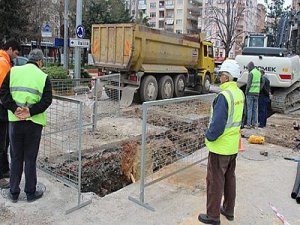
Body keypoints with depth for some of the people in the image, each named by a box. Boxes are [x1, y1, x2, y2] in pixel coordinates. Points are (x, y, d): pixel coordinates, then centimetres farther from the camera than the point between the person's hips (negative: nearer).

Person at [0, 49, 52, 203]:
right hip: (34, 123, -2)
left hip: (15, 121, 2)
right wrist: (31, 111, -14)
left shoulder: (13, 71, 5)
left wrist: (14, 109, -9)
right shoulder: (43, 76, -2)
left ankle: (14, 193, 24)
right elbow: (47, 100, -11)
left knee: (16, 158, 14)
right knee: (30, 159, 9)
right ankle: (31, 193, 20)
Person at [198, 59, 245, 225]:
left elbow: (217, 124, -26)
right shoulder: (240, 94, 2)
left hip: (220, 147, -8)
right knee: (230, 177, 21)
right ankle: (229, 210, 36)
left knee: (215, 181, 5)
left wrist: (209, 136, -10)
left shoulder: (224, 96, -24)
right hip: (233, 145, 8)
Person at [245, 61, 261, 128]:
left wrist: (246, 92, -5)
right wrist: (258, 91, 16)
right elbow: (260, 84, 12)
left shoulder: (251, 73, -10)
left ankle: (248, 124, -3)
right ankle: (254, 124, 11)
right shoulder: (259, 73, 12)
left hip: (250, 93, -7)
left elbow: (249, 84, -14)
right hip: (257, 93, 7)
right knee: (255, 109, 9)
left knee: (249, 109, -4)